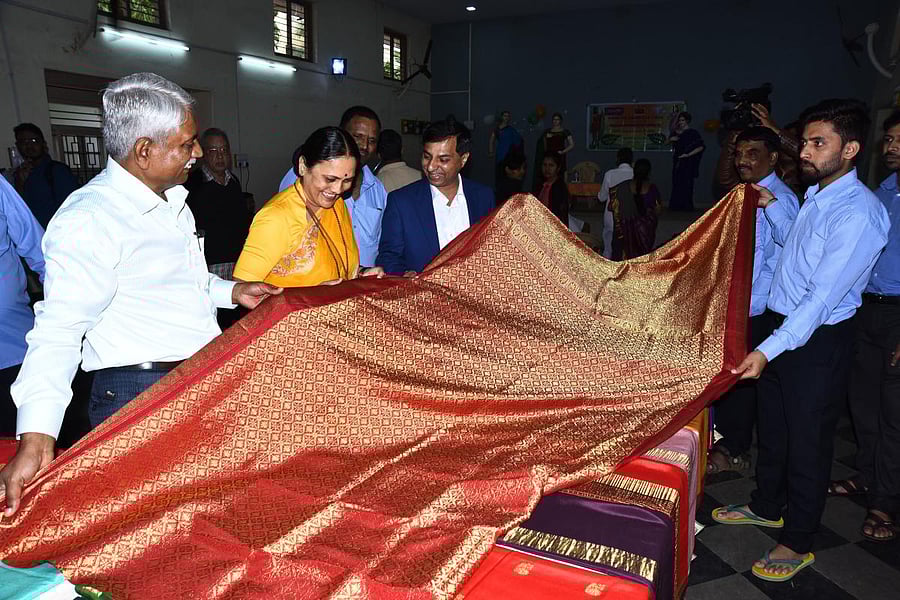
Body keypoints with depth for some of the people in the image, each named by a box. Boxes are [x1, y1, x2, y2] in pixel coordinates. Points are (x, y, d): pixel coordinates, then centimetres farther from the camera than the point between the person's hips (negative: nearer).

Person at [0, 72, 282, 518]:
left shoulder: (172, 201, 13)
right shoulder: (88, 219, -18)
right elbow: (59, 329, -23)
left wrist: (232, 292, 12)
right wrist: (37, 437, -31)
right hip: (139, 394, -8)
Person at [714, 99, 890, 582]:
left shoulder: (858, 213, -22)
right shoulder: (815, 194, 6)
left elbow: (823, 296, -28)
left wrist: (768, 350, -34)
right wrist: (773, 207, 13)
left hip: (818, 339, -9)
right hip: (778, 324, 9)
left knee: (807, 440, 6)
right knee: (771, 425, 21)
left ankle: (797, 544, 25)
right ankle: (767, 506, 43)